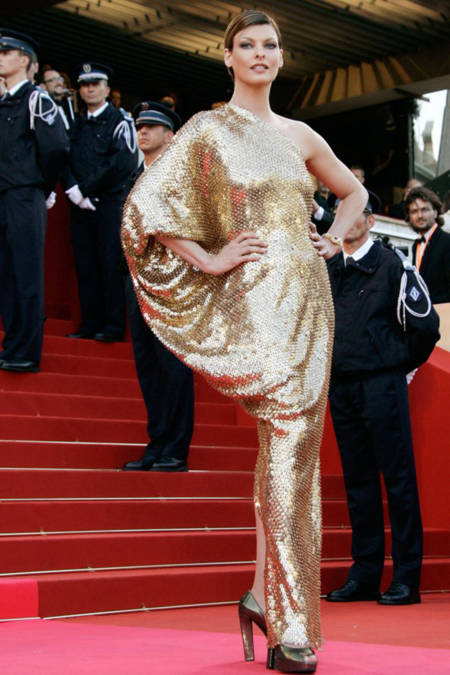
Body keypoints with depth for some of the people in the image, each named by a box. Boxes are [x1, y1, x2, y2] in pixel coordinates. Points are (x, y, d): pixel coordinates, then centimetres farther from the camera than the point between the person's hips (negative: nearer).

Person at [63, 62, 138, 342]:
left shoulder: (120, 120, 0)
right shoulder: (78, 125, 18)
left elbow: (124, 164, -11)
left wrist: (88, 188, -10)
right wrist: (73, 190, -8)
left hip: (110, 202, -5)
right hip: (82, 204, 6)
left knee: (111, 264, -6)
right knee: (85, 266, 5)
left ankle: (114, 326, -3)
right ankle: (90, 324, 10)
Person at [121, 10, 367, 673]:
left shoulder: (298, 135, 17)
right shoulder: (208, 130, 2)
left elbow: (354, 192, 31)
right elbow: (143, 204, -6)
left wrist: (333, 240, 14)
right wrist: (209, 260, -8)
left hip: (310, 296, 6)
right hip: (257, 299, -6)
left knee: (298, 446, 6)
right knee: (284, 445, -13)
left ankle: (266, 593, 20)